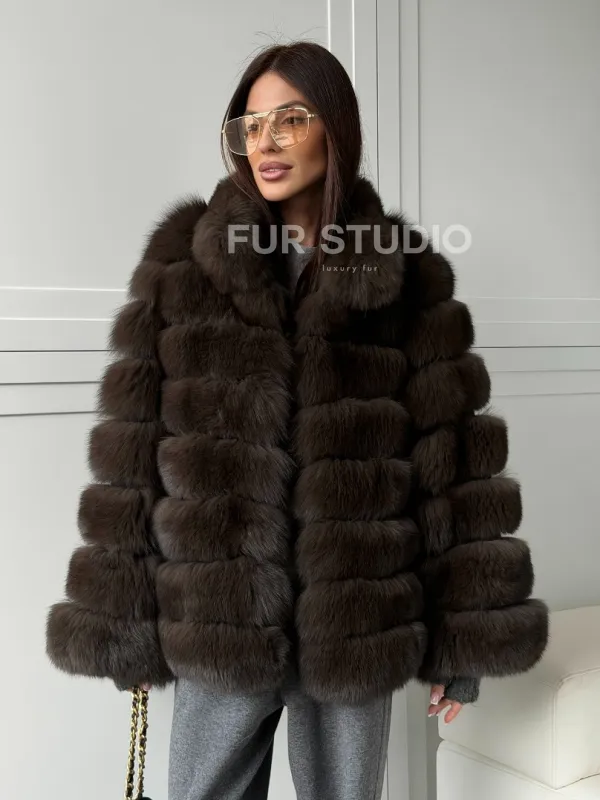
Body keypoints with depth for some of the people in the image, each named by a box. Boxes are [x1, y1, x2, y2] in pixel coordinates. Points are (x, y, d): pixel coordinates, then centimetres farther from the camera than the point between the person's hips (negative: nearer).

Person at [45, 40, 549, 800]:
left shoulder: (406, 274, 0)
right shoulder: (183, 260, 0)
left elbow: (452, 456, -1)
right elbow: (131, 447, -1)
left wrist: (462, 635, -2)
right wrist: (124, 621, -4)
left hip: (357, 623, 0)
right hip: (218, 616, 0)